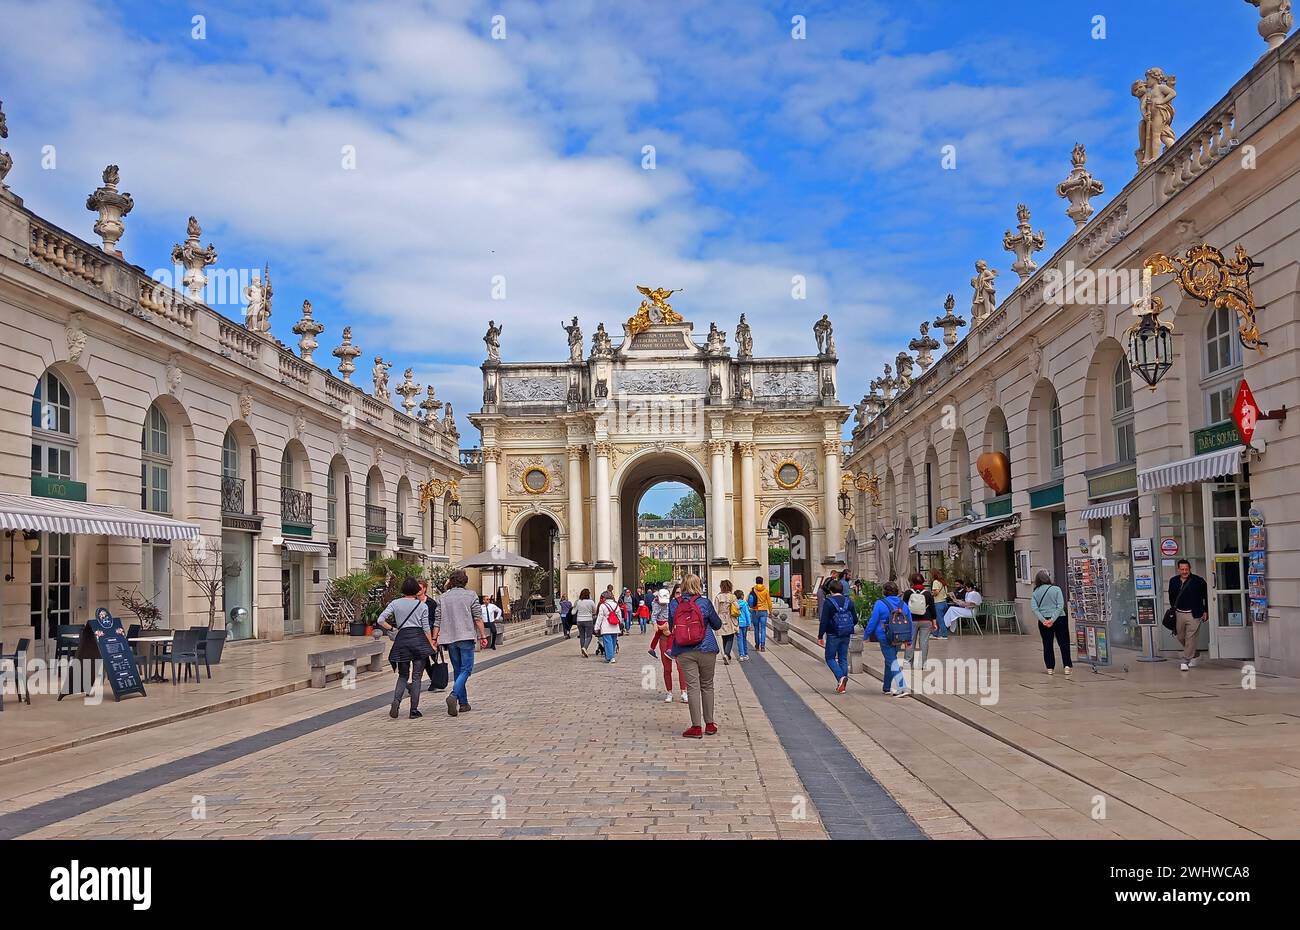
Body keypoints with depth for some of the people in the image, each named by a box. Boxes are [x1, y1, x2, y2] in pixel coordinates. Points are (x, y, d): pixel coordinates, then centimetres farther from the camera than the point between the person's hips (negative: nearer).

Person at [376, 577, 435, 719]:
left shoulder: (395, 603, 5)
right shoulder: (422, 605, 2)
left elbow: (381, 620, -1)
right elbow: (426, 628, 0)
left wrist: (393, 628, 11)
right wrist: (432, 645, 8)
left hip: (402, 639, 2)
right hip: (419, 638, -2)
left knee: (403, 675, 13)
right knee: (417, 676, 3)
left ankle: (396, 701, -12)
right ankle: (414, 710, 1)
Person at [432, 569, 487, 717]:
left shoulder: (443, 597, 8)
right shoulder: (470, 595, 0)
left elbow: (437, 621, 7)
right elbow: (478, 618, -4)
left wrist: (434, 640, 12)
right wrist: (483, 636, 0)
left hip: (449, 639, 4)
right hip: (466, 637, -4)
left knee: (458, 670, 13)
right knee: (466, 669, -3)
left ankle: (463, 703, 14)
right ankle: (454, 695, -25)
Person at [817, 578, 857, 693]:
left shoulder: (828, 602, -10)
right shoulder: (849, 601, 5)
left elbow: (824, 621, -12)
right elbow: (855, 619, 8)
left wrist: (820, 636, -6)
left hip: (833, 635, -5)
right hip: (846, 635, 5)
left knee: (830, 658, 6)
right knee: (843, 658, 12)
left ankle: (840, 677, -17)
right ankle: (843, 684, 10)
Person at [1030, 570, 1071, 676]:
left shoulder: (1035, 593, 2)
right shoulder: (1056, 589, -4)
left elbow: (1033, 608, -8)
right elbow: (1060, 606, -12)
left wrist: (1043, 620, -13)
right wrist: (1053, 619, -15)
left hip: (1044, 622, 2)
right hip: (1059, 619, -2)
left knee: (1047, 645, 9)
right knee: (1064, 643, 6)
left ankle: (1050, 668, 8)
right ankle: (1067, 666, 0)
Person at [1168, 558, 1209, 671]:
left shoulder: (1198, 581, -6)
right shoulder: (1173, 581, 5)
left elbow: (1206, 597, 1)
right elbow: (1171, 597, 17)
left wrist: (1205, 611, 0)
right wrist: (1173, 610, 13)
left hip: (1193, 614, -5)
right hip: (1179, 614, 5)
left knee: (1190, 638, -7)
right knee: (1180, 637, 12)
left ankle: (1185, 661, -4)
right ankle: (1193, 655, 34)